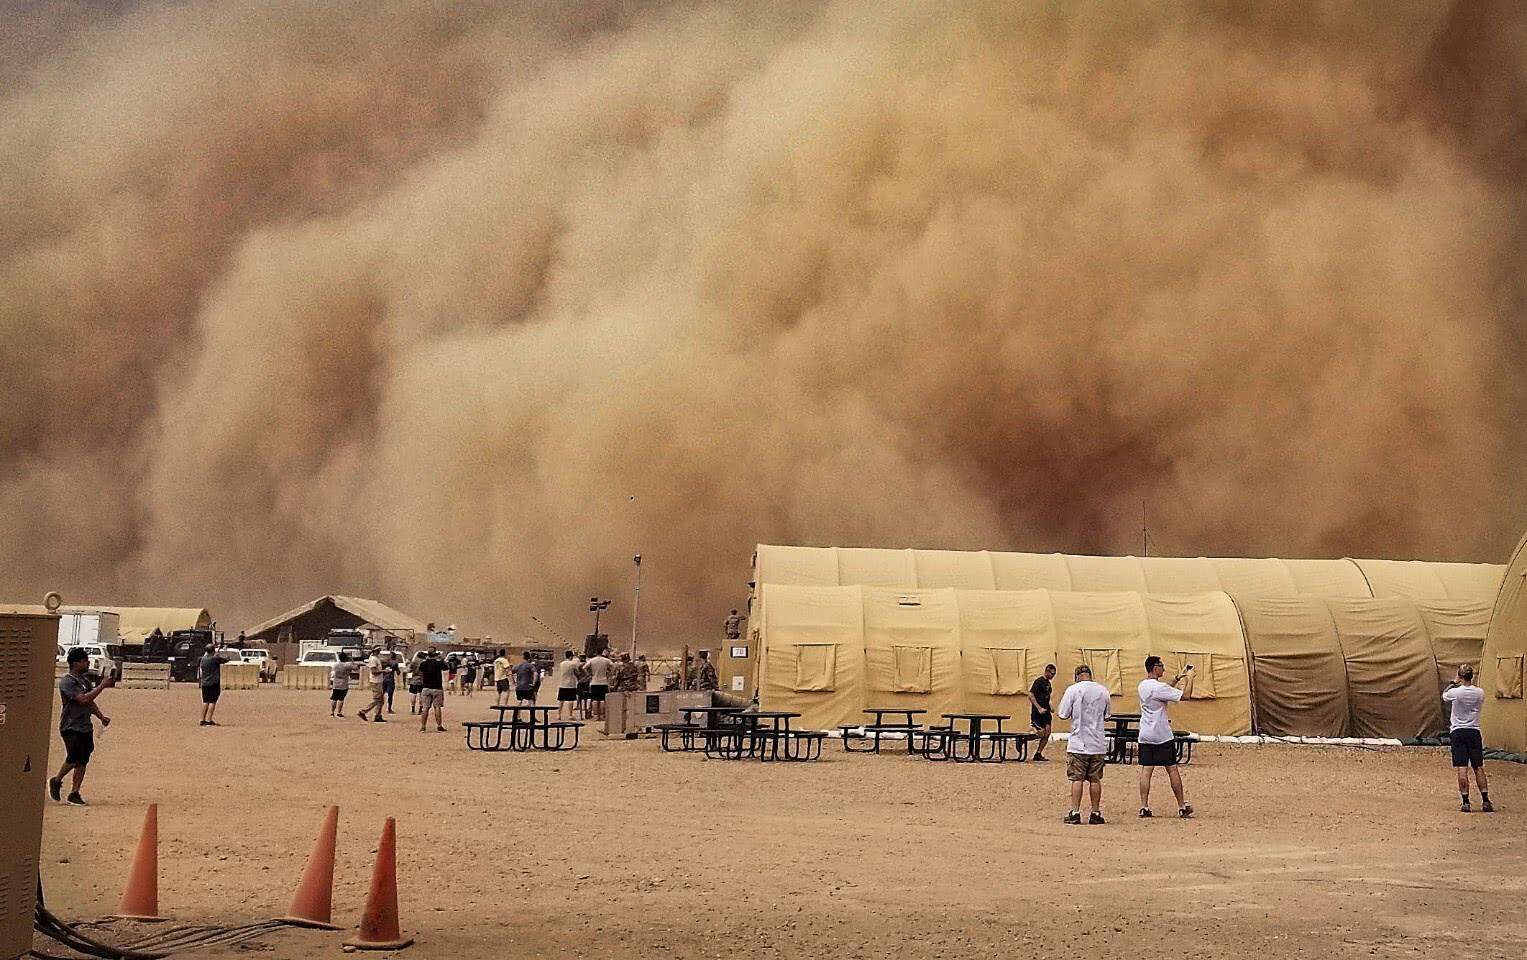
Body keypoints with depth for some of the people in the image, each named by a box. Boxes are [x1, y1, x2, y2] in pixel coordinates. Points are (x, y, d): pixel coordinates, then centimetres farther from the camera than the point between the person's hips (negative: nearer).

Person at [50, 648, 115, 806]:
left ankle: (74, 794, 8)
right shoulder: (66, 682, -12)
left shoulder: (86, 680, 15)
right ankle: (56, 782, 12)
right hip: (71, 727, -8)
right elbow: (83, 699, -23)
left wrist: (101, 717, 11)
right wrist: (102, 685, -21)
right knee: (73, 758, -14)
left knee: (83, 760, 3)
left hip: (86, 727, 8)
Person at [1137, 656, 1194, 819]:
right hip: (1162, 736, -7)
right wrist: (1190, 678, -1)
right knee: (1172, 770, 2)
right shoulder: (1158, 687, -17)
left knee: (1146, 770, 3)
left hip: (1145, 736, 7)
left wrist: (1178, 678, 25)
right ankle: (1182, 807, 8)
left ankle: (1144, 807, -2)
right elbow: (1185, 694, -15)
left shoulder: (1143, 685, 9)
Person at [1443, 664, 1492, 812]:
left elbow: (1444, 696, 13)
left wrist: (1453, 683, 22)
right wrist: (1471, 683, 20)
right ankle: (1486, 801, 6)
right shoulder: (1479, 693, -3)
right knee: (1479, 768, 7)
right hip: (1474, 731, 2)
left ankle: (1465, 802, -5)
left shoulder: (1455, 692, -10)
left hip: (1458, 732, -2)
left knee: (1462, 768, -3)